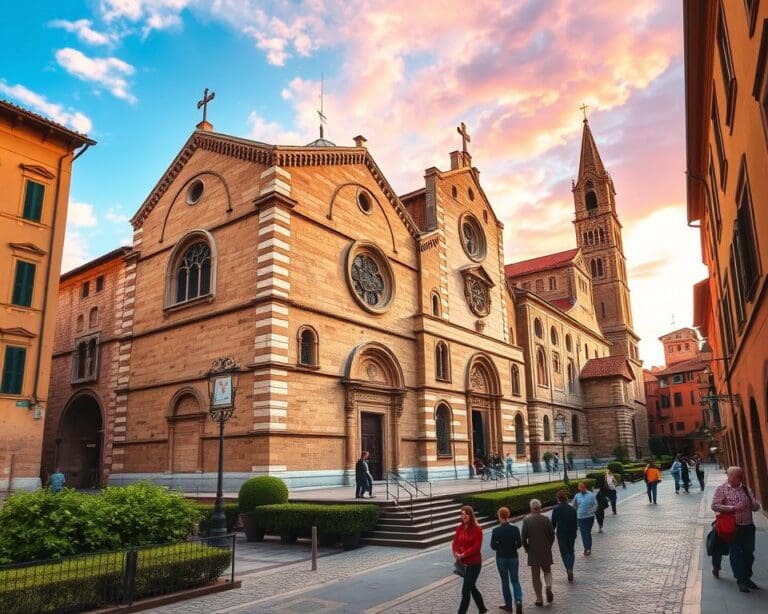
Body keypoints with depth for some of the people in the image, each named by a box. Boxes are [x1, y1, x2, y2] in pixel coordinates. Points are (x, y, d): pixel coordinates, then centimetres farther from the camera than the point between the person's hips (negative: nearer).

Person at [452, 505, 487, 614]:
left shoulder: (477, 529, -14)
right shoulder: (459, 528, 3)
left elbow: (476, 547, -18)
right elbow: (455, 543, 4)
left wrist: (463, 555, -21)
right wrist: (456, 553, -15)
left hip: (474, 564, -7)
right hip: (463, 563, 7)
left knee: (465, 590, -5)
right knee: (472, 587, 21)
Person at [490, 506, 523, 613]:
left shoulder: (496, 531, -16)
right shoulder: (515, 529, -11)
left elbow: (493, 545, -12)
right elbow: (519, 543, -6)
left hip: (501, 558, -1)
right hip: (513, 557, 2)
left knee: (505, 581, 14)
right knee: (515, 580, 14)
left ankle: (508, 605, 21)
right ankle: (518, 601, -4)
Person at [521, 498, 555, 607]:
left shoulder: (526, 520, -10)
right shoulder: (546, 519, -6)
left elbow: (524, 537, -10)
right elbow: (552, 536, -2)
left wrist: (526, 548, 6)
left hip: (533, 552, -1)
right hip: (546, 551, 1)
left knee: (536, 576, 10)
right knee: (547, 571, 21)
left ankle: (539, 599, 11)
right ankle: (548, 588, -5)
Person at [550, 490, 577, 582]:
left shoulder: (556, 510, -12)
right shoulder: (572, 509, -2)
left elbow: (553, 523, -8)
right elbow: (575, 524, 4)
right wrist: (575, 533, 18)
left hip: (561, 534, -3)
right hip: (572, 534, 3)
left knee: (564, 552, 10)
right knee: (571, 551, 19)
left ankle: (569, 569, -10)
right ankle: (570, 569, 8)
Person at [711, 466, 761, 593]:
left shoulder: (746, 489, 9)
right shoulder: (721, 489, -5)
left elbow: (756, 506, 11)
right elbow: (715, 506, -13)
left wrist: (752, 504, -12)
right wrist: (733, 508, -20)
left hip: (748, 526, 4)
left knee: (749, 553, 9)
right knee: (736, 554, 1)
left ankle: (747, 578, 26)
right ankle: (741, 580, 11)